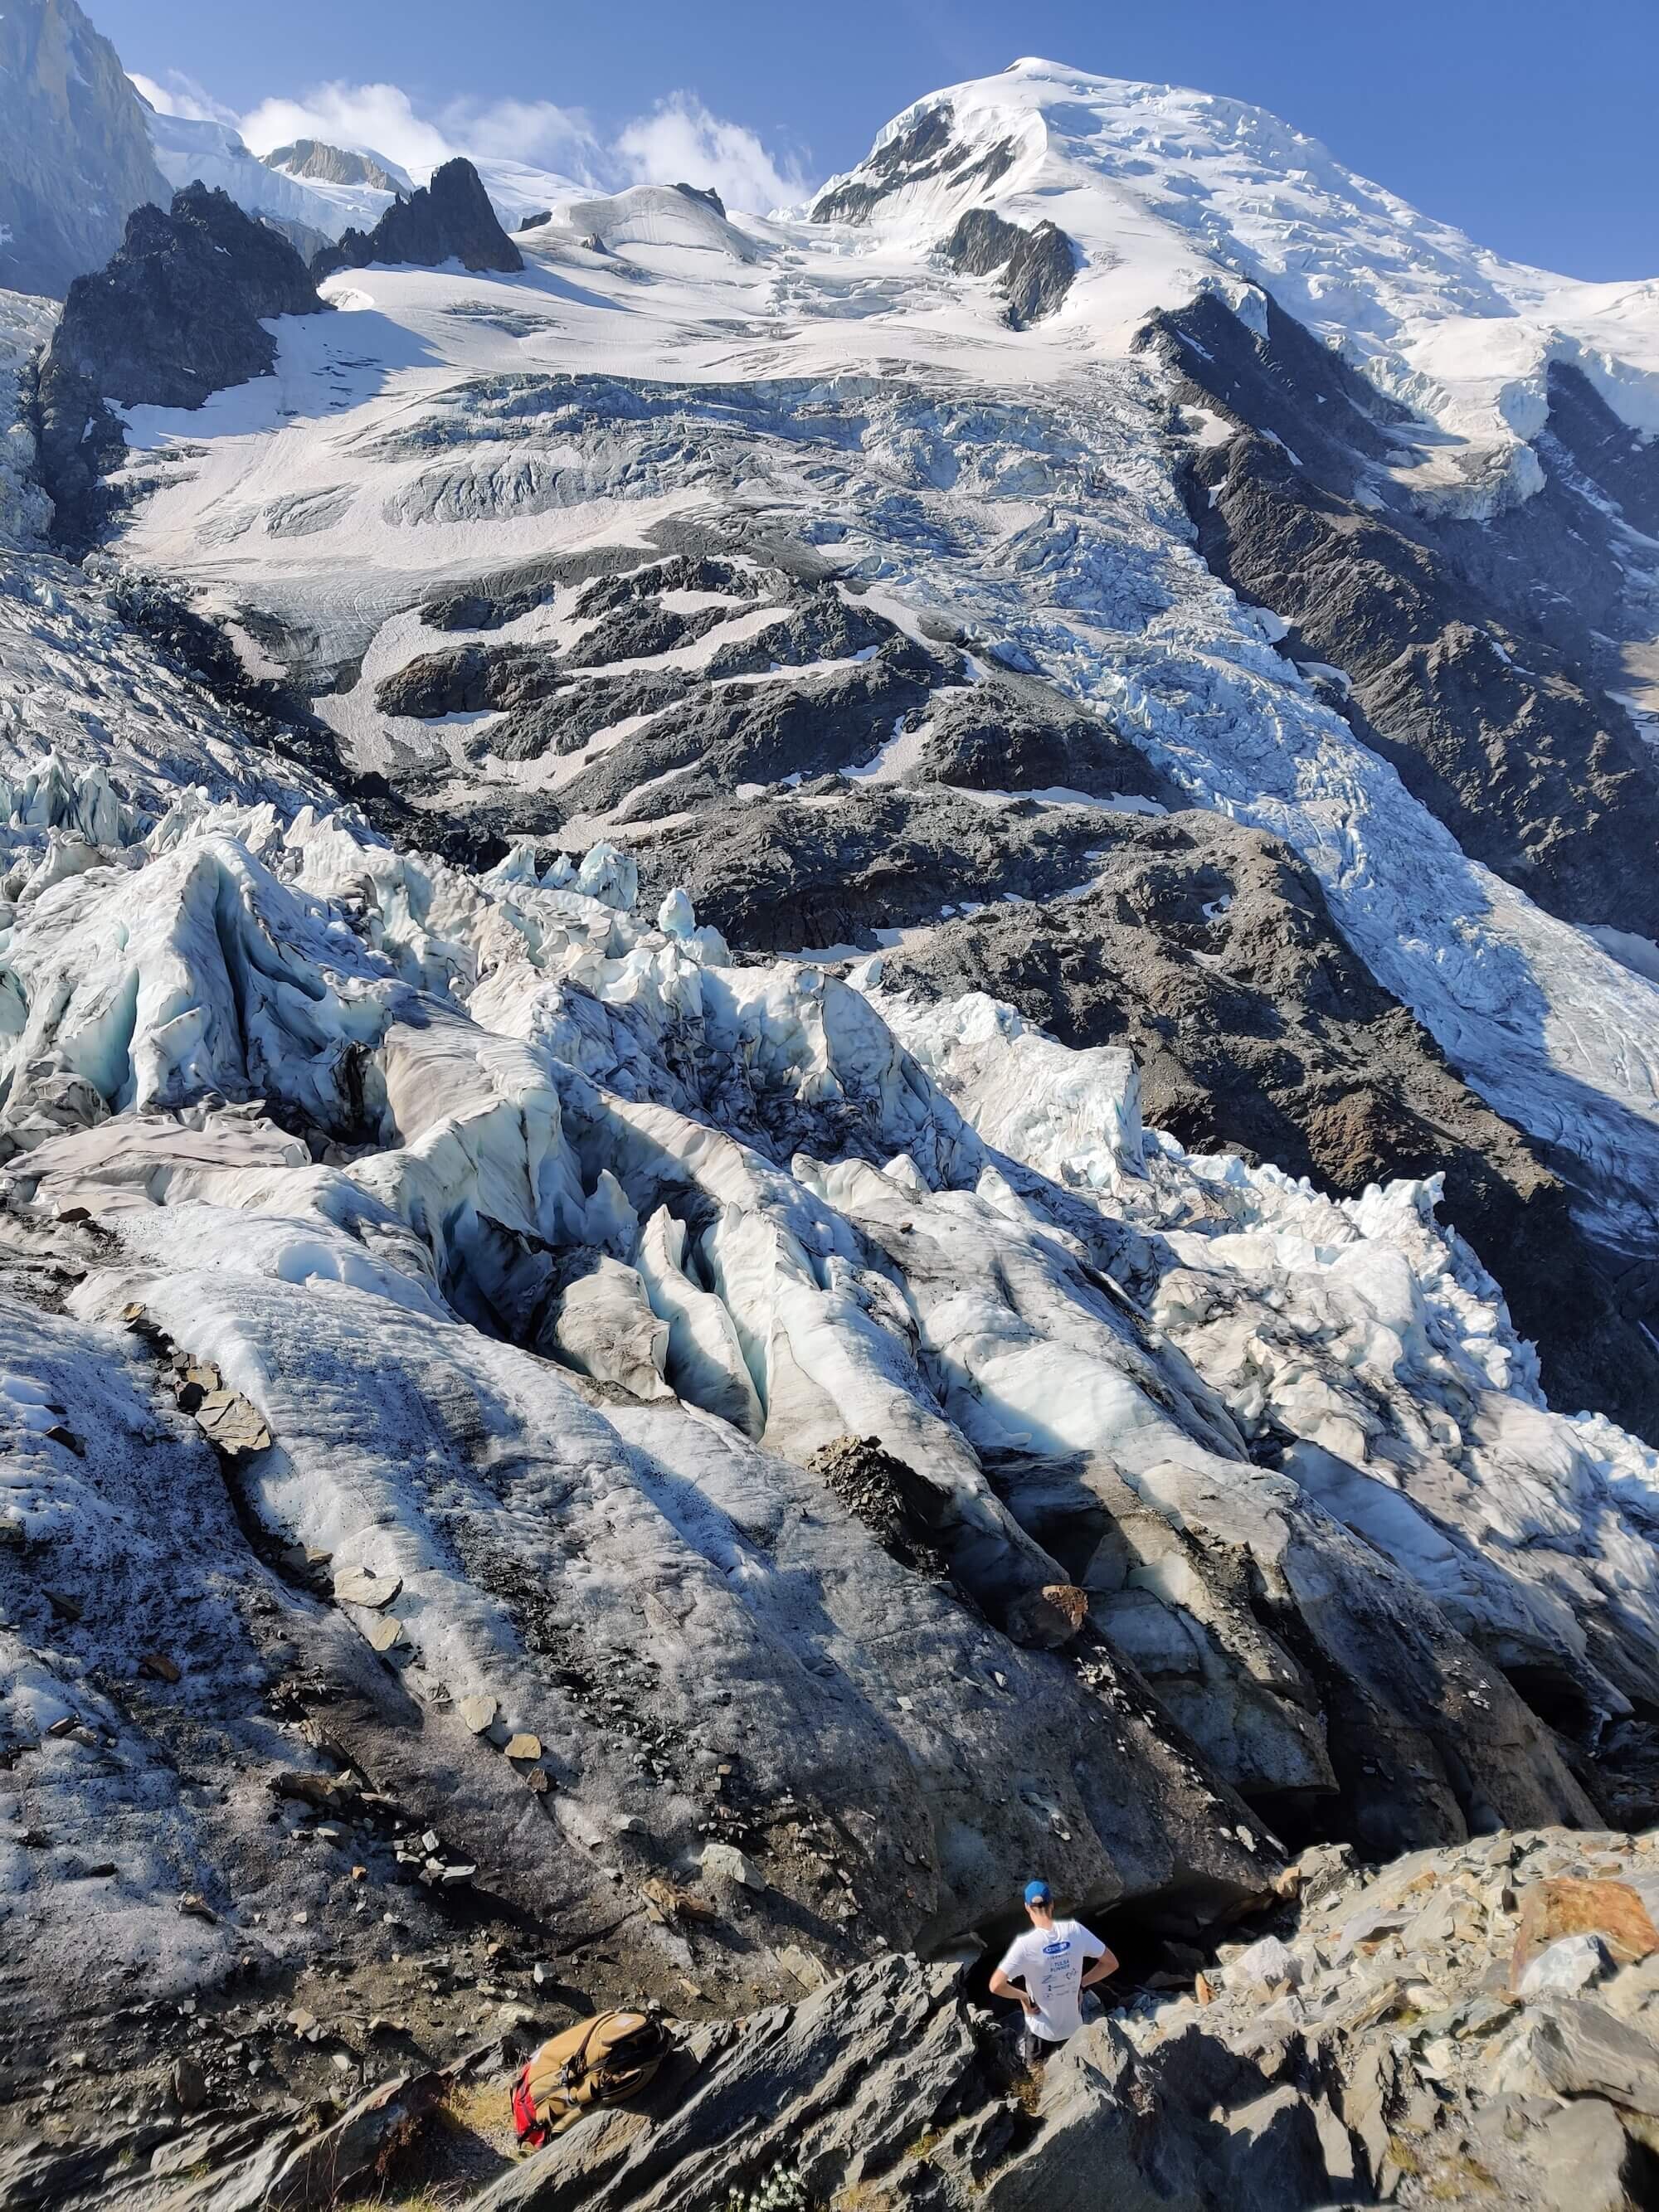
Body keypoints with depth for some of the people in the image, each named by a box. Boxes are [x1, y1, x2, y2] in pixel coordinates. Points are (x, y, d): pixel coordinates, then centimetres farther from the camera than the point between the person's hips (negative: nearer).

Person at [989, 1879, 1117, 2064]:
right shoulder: (1075, 1930, -17)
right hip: (1074, 2025, 3)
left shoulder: (1026, 1944, -26)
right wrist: (1081, 1984, 2)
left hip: (1043, 2029, -3)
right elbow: (1111, 1964, -7)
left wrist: (1023, 1997, -12)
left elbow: (996, 1986, -30)